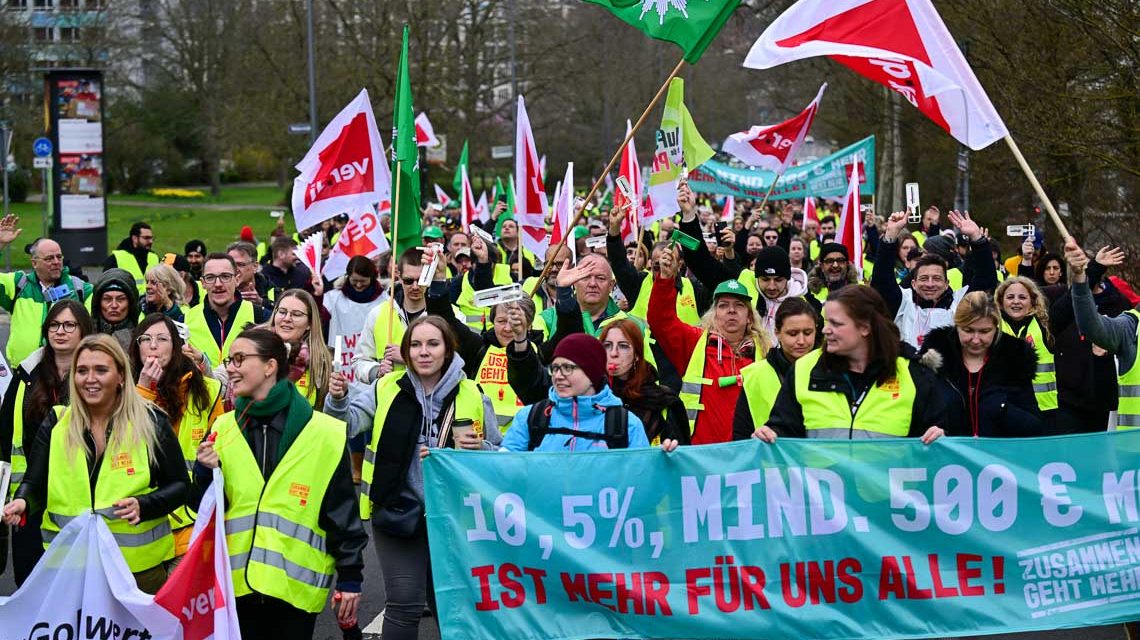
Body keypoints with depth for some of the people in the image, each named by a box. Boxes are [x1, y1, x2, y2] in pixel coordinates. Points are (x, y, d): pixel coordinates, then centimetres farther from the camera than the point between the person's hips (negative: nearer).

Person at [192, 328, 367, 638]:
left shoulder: (323, 433, -4)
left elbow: (342, 512, -1)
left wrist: (350, 576, -1)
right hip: (237, 581, 3)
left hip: (296, 584, -3)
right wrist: (206, 473, -8)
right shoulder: (224, 428, 8)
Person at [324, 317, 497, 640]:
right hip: (399, 512, -1)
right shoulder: (387, 390, -1)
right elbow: (349, 422, -11)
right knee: (404, 604, -9)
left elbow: (499, 456, 9)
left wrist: (481, 450, -13)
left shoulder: (472, 396, 0)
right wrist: (338, 399, -31)